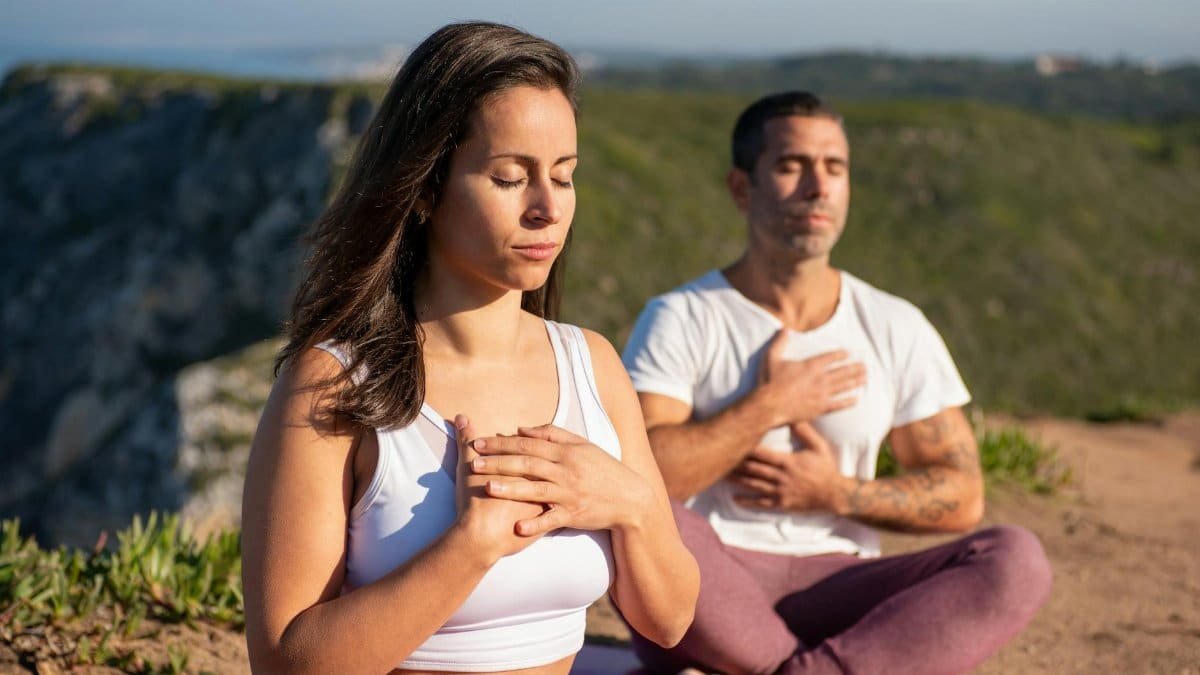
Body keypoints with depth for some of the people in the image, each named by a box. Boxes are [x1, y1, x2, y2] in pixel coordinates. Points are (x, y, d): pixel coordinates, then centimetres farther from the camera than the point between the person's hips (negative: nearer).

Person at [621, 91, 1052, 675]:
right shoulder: (681, 319, -1)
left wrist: (839, 493, -7)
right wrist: (767, 407, -10)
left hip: (835, 590, 3)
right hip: (704, 601, -3)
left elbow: (961, 497, 8)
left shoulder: (896, 329, 9)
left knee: (1015, 560, -23)